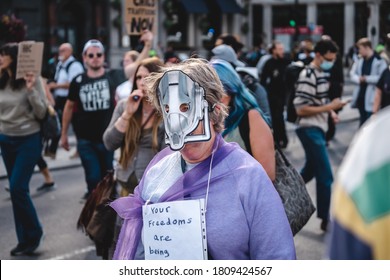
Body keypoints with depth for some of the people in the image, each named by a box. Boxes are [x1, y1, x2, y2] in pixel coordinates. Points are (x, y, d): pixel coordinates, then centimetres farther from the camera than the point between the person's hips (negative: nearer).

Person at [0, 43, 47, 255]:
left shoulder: (31, 80, -11)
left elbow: (41, 113, -13)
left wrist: (31, 90, -22)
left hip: (28, 140, -5)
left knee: (18, 188, -10)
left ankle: (34, 233, 9)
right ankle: (25, 239, 20)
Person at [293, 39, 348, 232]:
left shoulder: (323, 73, 11)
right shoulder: (308, 76, -18)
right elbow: (301, 109, -22)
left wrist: (331, 111, 5)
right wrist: (330, 107, -22)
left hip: (318, 129, 10)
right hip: (310, 130, -10)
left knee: (311, 169, 22)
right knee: (326, 176, -6)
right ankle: (326, 219, 3)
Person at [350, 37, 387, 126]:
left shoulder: (380, 61, -11)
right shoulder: (360, 60, 11)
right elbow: (352, 74, 13)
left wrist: (367, 79, -16)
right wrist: (359, 79, -8)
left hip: (371, 98, -7)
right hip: (360, 96, 7)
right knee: (362, 121, 19)